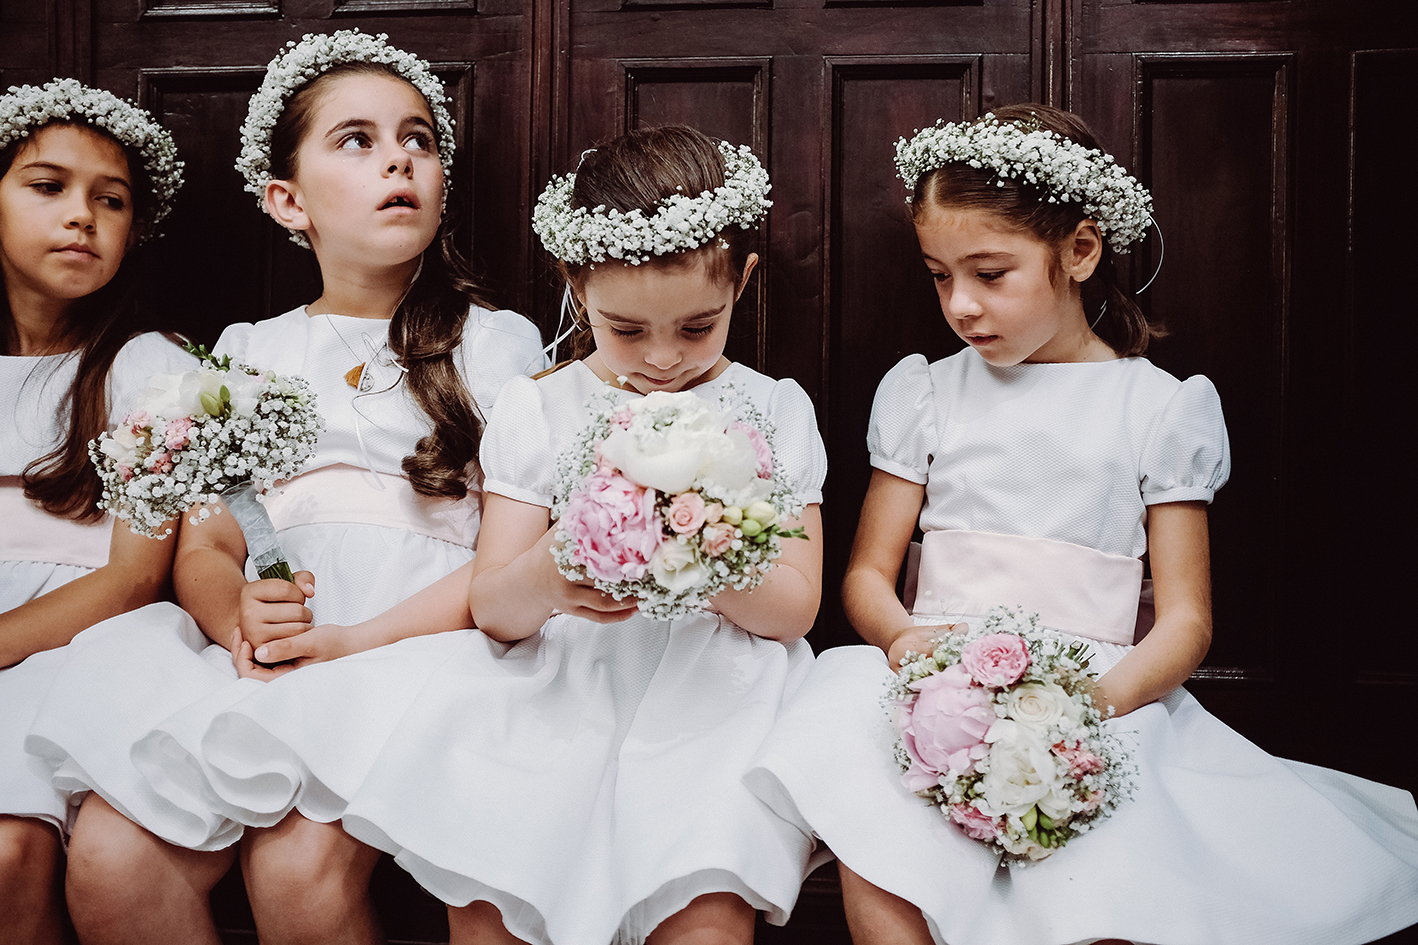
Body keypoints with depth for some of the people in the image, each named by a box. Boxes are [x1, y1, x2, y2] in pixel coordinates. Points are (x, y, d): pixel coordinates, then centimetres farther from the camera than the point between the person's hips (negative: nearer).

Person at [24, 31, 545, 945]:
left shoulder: (496, 343, 9)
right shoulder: (247, 353, 20)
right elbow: (203, 548, 12)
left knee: (299, 862, -29)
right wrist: (240, 621, -13)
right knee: (109, 856, -21)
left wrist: (363, 644, -15)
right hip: (268, 654, 3)